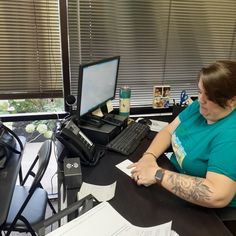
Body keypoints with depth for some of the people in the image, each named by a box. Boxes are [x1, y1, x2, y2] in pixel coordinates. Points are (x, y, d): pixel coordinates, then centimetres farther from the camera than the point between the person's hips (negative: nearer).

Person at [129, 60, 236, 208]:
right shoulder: (200, 106, -5)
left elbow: (217, 197, -38)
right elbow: (168, 130, 2)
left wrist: (158, 175, -35)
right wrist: (149, 156, -18)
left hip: (203, 212, -6)